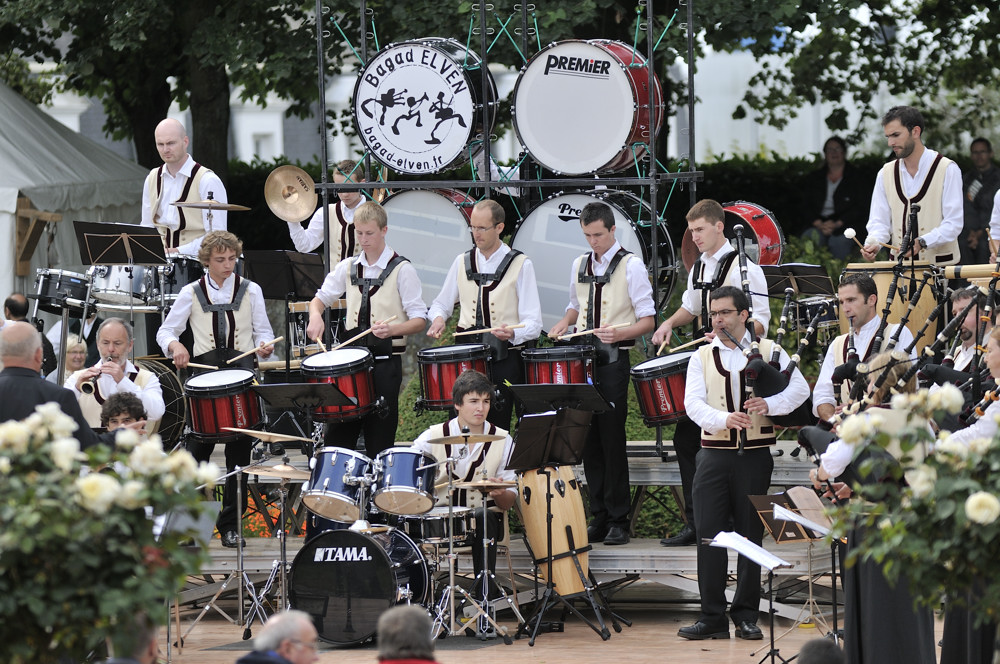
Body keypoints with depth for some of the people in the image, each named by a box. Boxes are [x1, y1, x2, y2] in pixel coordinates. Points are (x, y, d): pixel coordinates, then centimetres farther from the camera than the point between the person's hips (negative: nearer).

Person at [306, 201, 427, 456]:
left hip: (385, 361, -5)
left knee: (379, 440, -3)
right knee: (337, 435, 3)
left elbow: (419, 320, -7)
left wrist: (392, 329, -26)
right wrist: (316, 316, -1)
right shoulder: (348, 268, 11)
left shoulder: (401, 270, -4)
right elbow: (321, 297, 23)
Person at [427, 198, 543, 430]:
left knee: (497, 425, -7)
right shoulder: (462, 262, 11)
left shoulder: (520, 265, -1)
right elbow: (441, 304, 22)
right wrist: (438, 317, -1)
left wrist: (512, 333, -27)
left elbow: (533, 324, -6)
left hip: (506, 357, -3)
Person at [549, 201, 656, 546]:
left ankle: (618, 520, -3)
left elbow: (647, 321, -6)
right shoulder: (579, 265, 14)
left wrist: (618, 333, -24)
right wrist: (564, 323, 7)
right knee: (589, 438, 5)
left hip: (614, 360, -6)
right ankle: (598, 516, 10)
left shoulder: (631, 266, -4)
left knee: (612, 438, -7)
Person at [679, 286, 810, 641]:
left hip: (755, 454, -1)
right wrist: (724, 419, -24)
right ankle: (712, 617, 0)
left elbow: (799, 388, -3)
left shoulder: (769, 351, 6)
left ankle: (746, 616, 9)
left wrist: (769, 404, -22)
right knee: (709, 535, -4)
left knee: (751, 536, 3)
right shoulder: (702, 357, 9)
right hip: (714, 452, 1)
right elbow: (693, 403, -4)